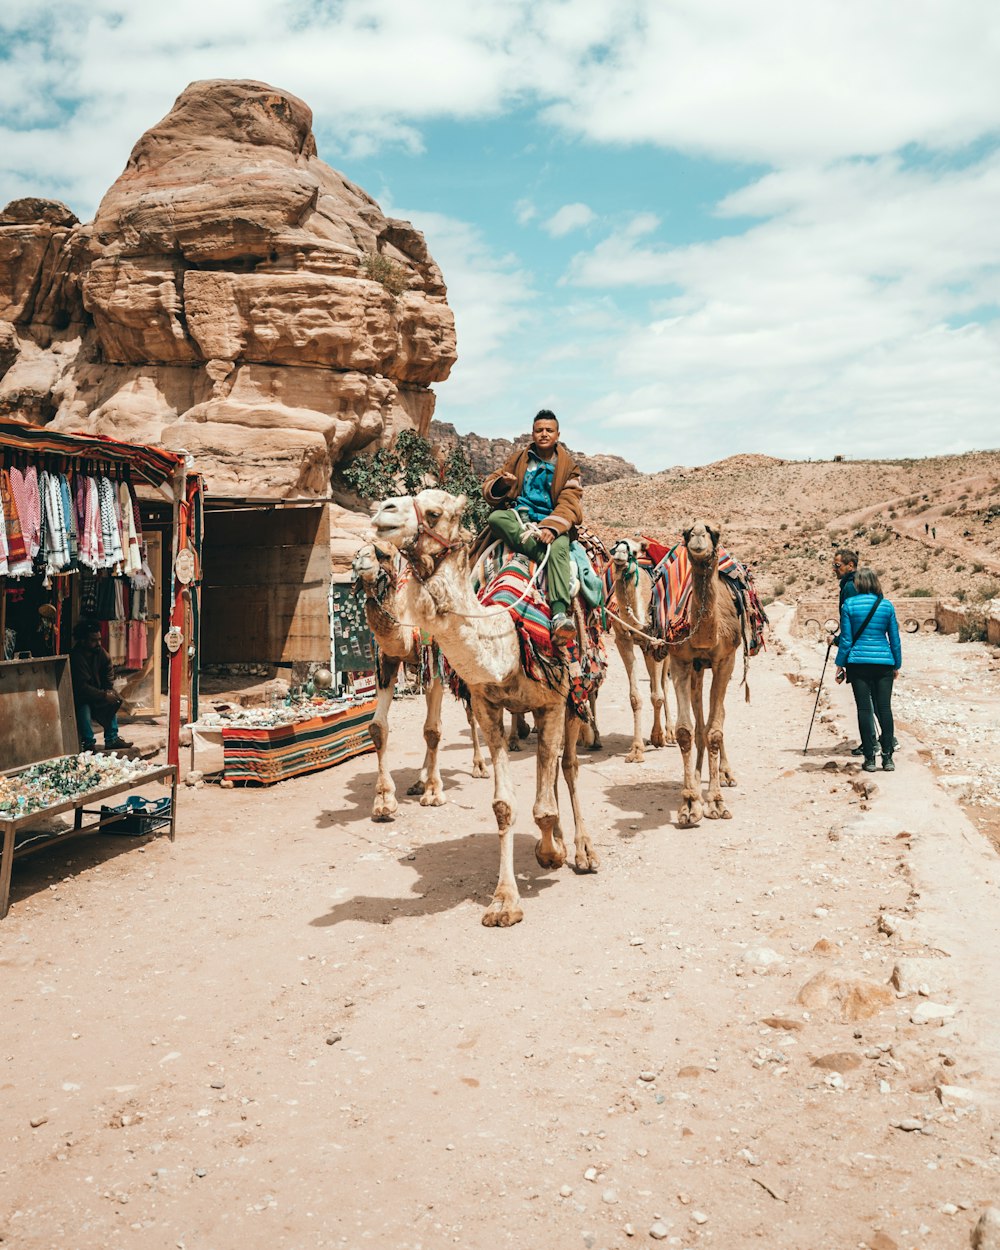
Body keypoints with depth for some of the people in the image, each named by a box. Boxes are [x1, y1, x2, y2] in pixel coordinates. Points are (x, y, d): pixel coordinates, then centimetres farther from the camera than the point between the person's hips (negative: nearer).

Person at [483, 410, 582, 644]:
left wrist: (551, 527, -23)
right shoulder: (519, 459, 17)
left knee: (558, 548, -36)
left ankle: (560, 615, -52)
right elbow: (489, 488, 15)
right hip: (519, 518, 3)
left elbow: (569, 503, -3)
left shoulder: (568, 466, 11)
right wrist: (501, 483, -11)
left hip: (551, 522, -2)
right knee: (496, 517, -31)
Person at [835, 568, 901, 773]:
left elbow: (846, 639, -3)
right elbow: (895, 638, 8)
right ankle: (888, 757, 3)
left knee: (864, 708, 1)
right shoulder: (887, 605, 4)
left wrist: (840, 664, 5)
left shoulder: (849, 604, -2)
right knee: (884, 707, 4)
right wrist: (897, 665, 17)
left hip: (858, 663, -1)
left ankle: (869, 758, 1)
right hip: (884, 662, 2)